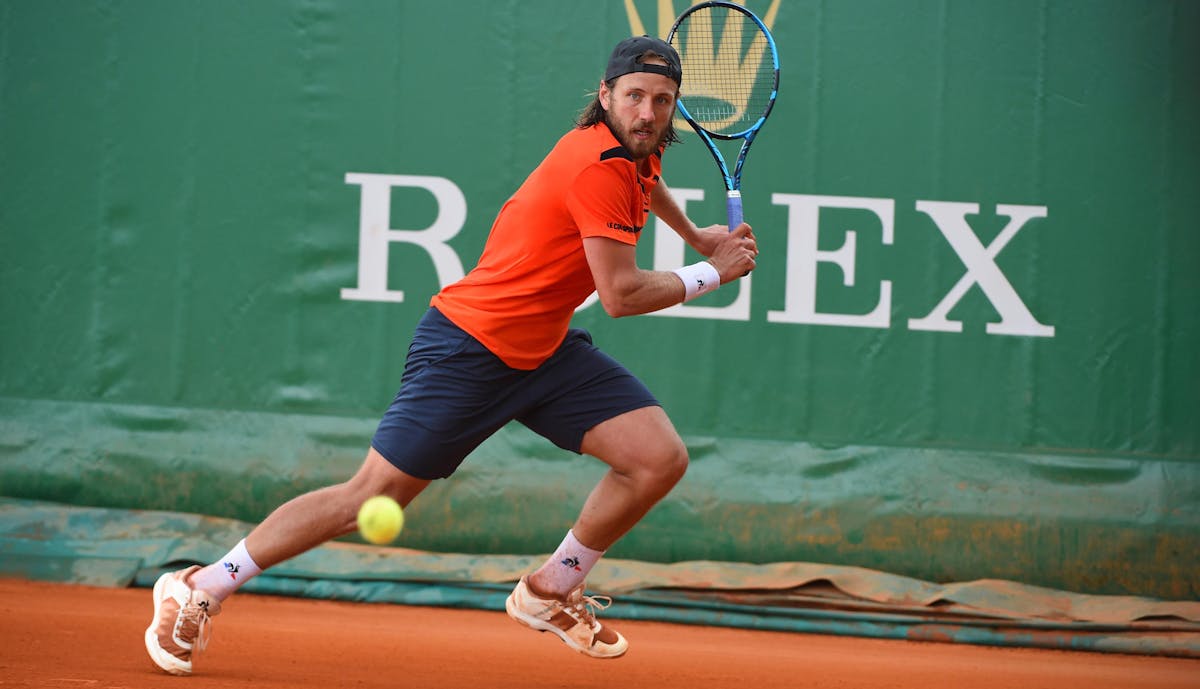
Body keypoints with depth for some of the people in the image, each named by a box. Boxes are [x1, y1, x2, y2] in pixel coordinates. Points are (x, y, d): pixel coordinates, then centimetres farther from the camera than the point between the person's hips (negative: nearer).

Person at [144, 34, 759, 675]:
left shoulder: (637, 154, 5)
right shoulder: (600, 169, -24)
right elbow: (621, 295, -25)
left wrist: (693, 233, 39)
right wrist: (709, 274, -11)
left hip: (546, 352, 9)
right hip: (469, 349, -9)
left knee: (660, 459, -6)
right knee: (370, 499, -7)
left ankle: (551, 589, 15)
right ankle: (200, 589, 8)